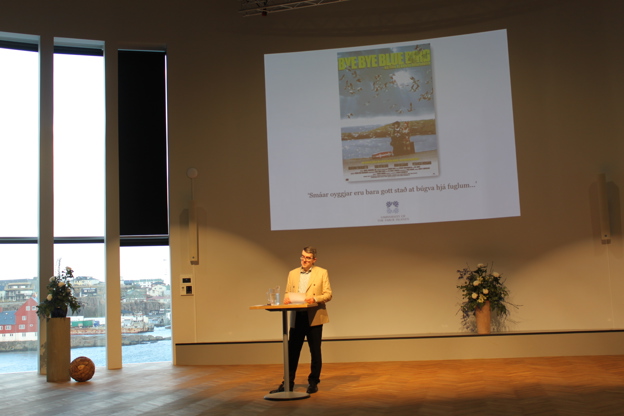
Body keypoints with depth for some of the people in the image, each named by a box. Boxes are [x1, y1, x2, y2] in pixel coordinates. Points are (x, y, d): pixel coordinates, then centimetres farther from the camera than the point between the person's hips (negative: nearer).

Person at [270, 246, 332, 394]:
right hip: (296, 318, 3)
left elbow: (328, 294, -3)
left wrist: (315, 298, -20)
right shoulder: (293, 274, 12)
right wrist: (286, 299, -10)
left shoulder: (322, 273, 2)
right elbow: (287, 292, 12)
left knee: (315, 352, 6)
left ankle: (313, 382, 18)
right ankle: (288, 383, 11)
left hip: (314, 318, -3)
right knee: (292, 351, 4)